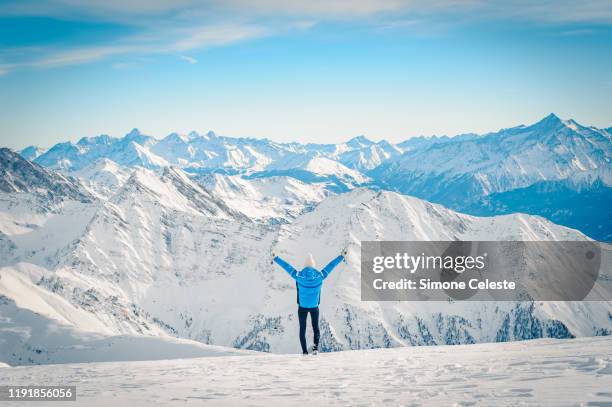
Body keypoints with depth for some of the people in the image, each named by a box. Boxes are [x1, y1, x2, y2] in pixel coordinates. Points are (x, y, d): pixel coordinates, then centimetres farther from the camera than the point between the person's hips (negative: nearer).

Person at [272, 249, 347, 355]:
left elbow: (287, 266, -11)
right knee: (315, 327, 19)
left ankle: (305, 351, 12)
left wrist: (276, 258, 1)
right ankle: (316, 346, 1)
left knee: (302, 329, 12)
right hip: (314, 307, 1)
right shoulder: (320, 276, -20)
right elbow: (331, 265, -8)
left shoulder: (299, 276, -21)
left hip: (302, 307, 0)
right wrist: (341, 257, 2)